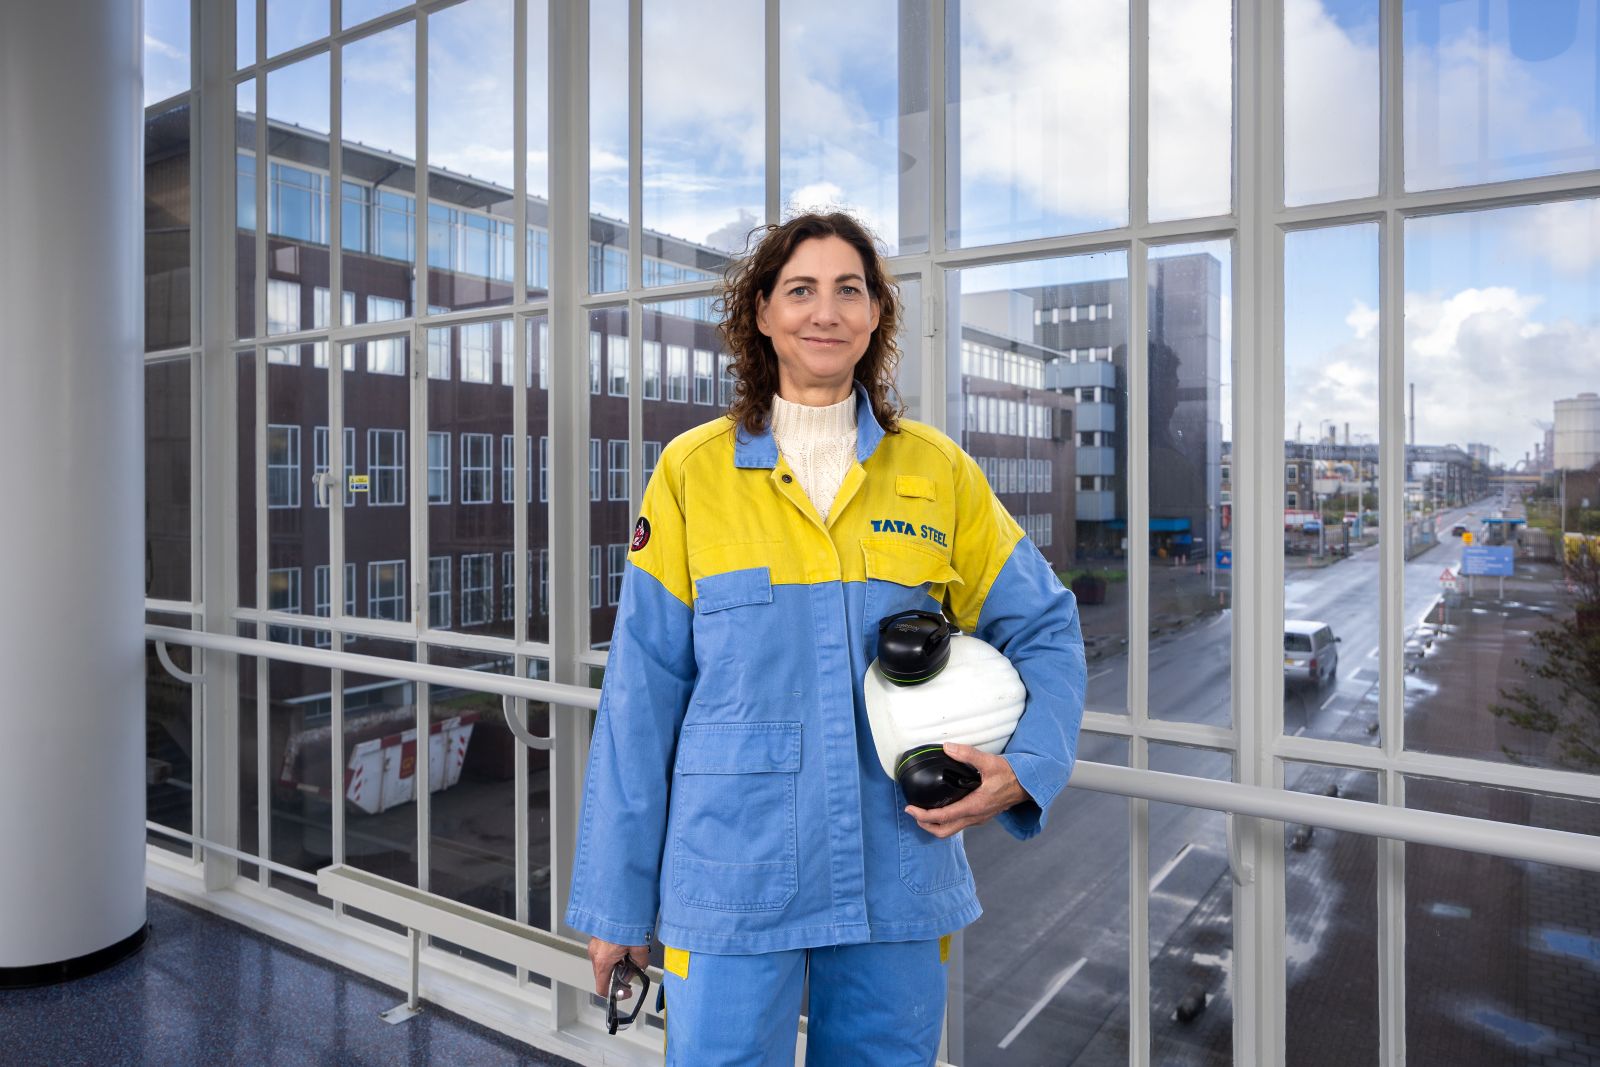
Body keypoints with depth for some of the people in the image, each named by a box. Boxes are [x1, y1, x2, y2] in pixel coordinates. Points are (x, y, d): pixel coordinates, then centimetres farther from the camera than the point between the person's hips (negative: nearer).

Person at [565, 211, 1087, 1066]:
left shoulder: (938, 472, 2)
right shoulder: (694, 472, -3)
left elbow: (1045, 629, 8)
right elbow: (642, 691, -2)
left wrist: (1024, 769, -10)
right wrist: (616, 898, 0)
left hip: (899, 878, 2)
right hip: (732, 875, -2)